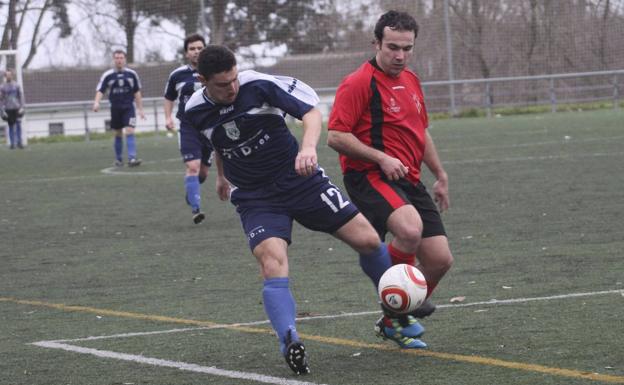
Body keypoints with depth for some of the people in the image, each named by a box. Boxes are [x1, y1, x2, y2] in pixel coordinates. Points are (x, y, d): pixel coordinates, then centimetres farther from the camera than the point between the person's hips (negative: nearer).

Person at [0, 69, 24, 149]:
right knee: (11, 126, 3)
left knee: (18, 124, -12)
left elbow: (20, 97, 8)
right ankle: (12, 143, 12)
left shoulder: (16, 85, 3)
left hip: (17, 108, 0)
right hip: (8, 109, 0)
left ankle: (19, 142, -7)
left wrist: (22, 107, -2)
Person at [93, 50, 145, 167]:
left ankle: (132, 158, -22)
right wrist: (97, 102, -25)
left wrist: (140, 109, 9)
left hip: (128, 108, -1)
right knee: (118, 134, 9)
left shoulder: (132, 74, 3)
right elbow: (100, 90, -5)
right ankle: (118, 159, 23)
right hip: (115, 108, 1)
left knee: (130, 132, -15)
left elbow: (137, 92, 10)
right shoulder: (107, 75, 0)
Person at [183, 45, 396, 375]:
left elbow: (310, 111, -18)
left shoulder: (260, 85, -17)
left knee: (368, 240, -2)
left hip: (300, 180, -1)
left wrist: (308, 146, -37)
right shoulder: (195, 112, -7)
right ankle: (290, 343, -35)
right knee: (273, 266, -26)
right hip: (255, 199, 1)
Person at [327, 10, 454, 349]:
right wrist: (381, 158, -20)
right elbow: (336, 136, -15)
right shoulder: (359, 83, -10)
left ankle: (394, 321, 21)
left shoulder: (410, 80, 17)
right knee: (410, 229, -36)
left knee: (440, 259, 0)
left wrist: (440, 175, 30)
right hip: (369, 177, -8)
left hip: (408, 180, 8)